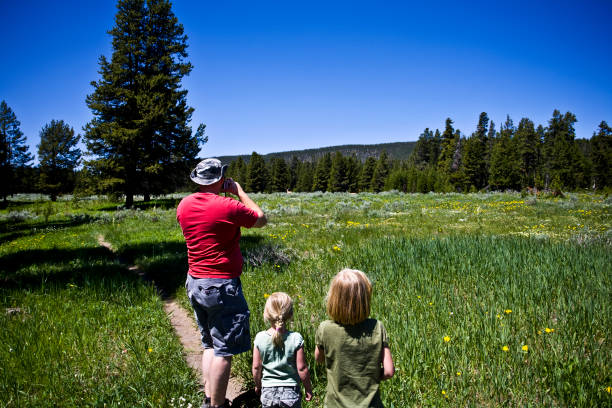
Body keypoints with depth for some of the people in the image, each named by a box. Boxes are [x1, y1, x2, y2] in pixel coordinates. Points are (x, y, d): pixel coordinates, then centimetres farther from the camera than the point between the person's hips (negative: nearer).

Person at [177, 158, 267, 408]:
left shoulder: (184, 205, 3)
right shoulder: (228, 207, -18)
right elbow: (261, 219, -2)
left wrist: (221, 196, 18)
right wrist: (239, 192, 4)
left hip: (195, 283, 8)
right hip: (221, 286, -8)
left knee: (209, 344, 19)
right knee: (223, 350, 3)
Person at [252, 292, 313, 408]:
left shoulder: (260, 338, -12)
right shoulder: (296, 338, -17)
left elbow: (256, 367, -2)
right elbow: (302, 368, -11)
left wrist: (258, 385, 16)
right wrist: (308, 388, 4)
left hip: (268, 391, 1)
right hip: (290, 391, -1)